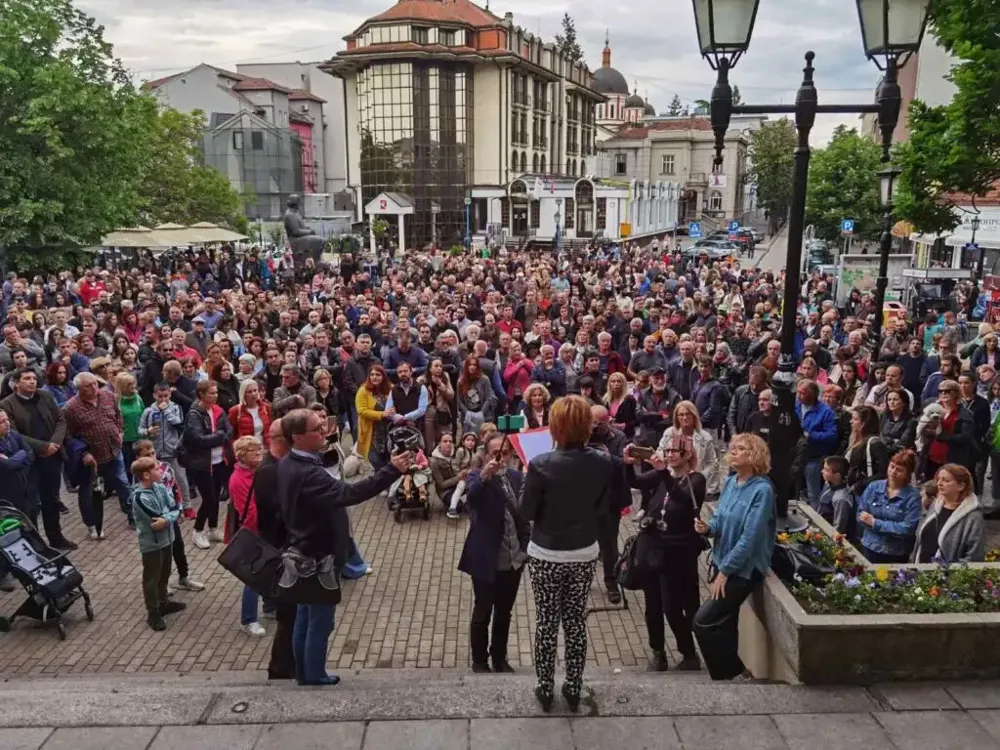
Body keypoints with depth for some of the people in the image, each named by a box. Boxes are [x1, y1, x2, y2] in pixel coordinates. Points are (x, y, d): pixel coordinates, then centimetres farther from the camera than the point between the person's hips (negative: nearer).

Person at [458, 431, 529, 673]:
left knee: (504, 613, 18)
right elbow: (472, 495, -34)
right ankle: (479, 661, 27)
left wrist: (527, 546, 8)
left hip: (514, 559, 5)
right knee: (482, 613, 9)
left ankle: (499, 657, 35)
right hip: (487, 559, -4)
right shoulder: (478, 477, -11)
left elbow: (523, 512, 12)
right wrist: (485, 475, -53)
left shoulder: (516, 476, 4)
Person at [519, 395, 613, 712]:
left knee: (546, 623, 12)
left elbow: (526, 512, -12)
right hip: (585, 554, 3)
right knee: (576, 622, 17)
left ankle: (545, 689, 25)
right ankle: (574, 688, 29)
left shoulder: (541, 465, -22)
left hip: (546, 555, -3)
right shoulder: (603, 464, -11)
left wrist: (530, 478, 0)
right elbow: (603, 510, 1)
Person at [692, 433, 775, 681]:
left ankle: (731, 673, 8)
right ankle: (732, 670, 33)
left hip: (745, 568, -7)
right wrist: (707, 527, -11)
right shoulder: (730, 482, 4)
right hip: (725, 562, 8)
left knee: (703, 621, -9)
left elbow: (750, 538, -22)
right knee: (725, 622, 16)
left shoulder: (762, 490, -20)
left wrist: (725, 572, -18)